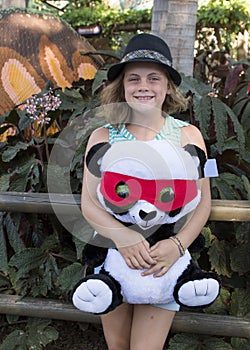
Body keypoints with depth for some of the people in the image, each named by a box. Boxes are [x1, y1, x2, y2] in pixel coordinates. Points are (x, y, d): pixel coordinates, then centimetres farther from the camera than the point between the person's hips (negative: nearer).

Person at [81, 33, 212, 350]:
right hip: (112, 252, 2)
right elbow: (88, 202, -6)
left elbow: (203, 202, -5)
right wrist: (120, 234, -25)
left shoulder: (187, 135, -4)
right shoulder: (102, 137, -3)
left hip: (164, 258, -1)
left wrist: (179, 244, -22)